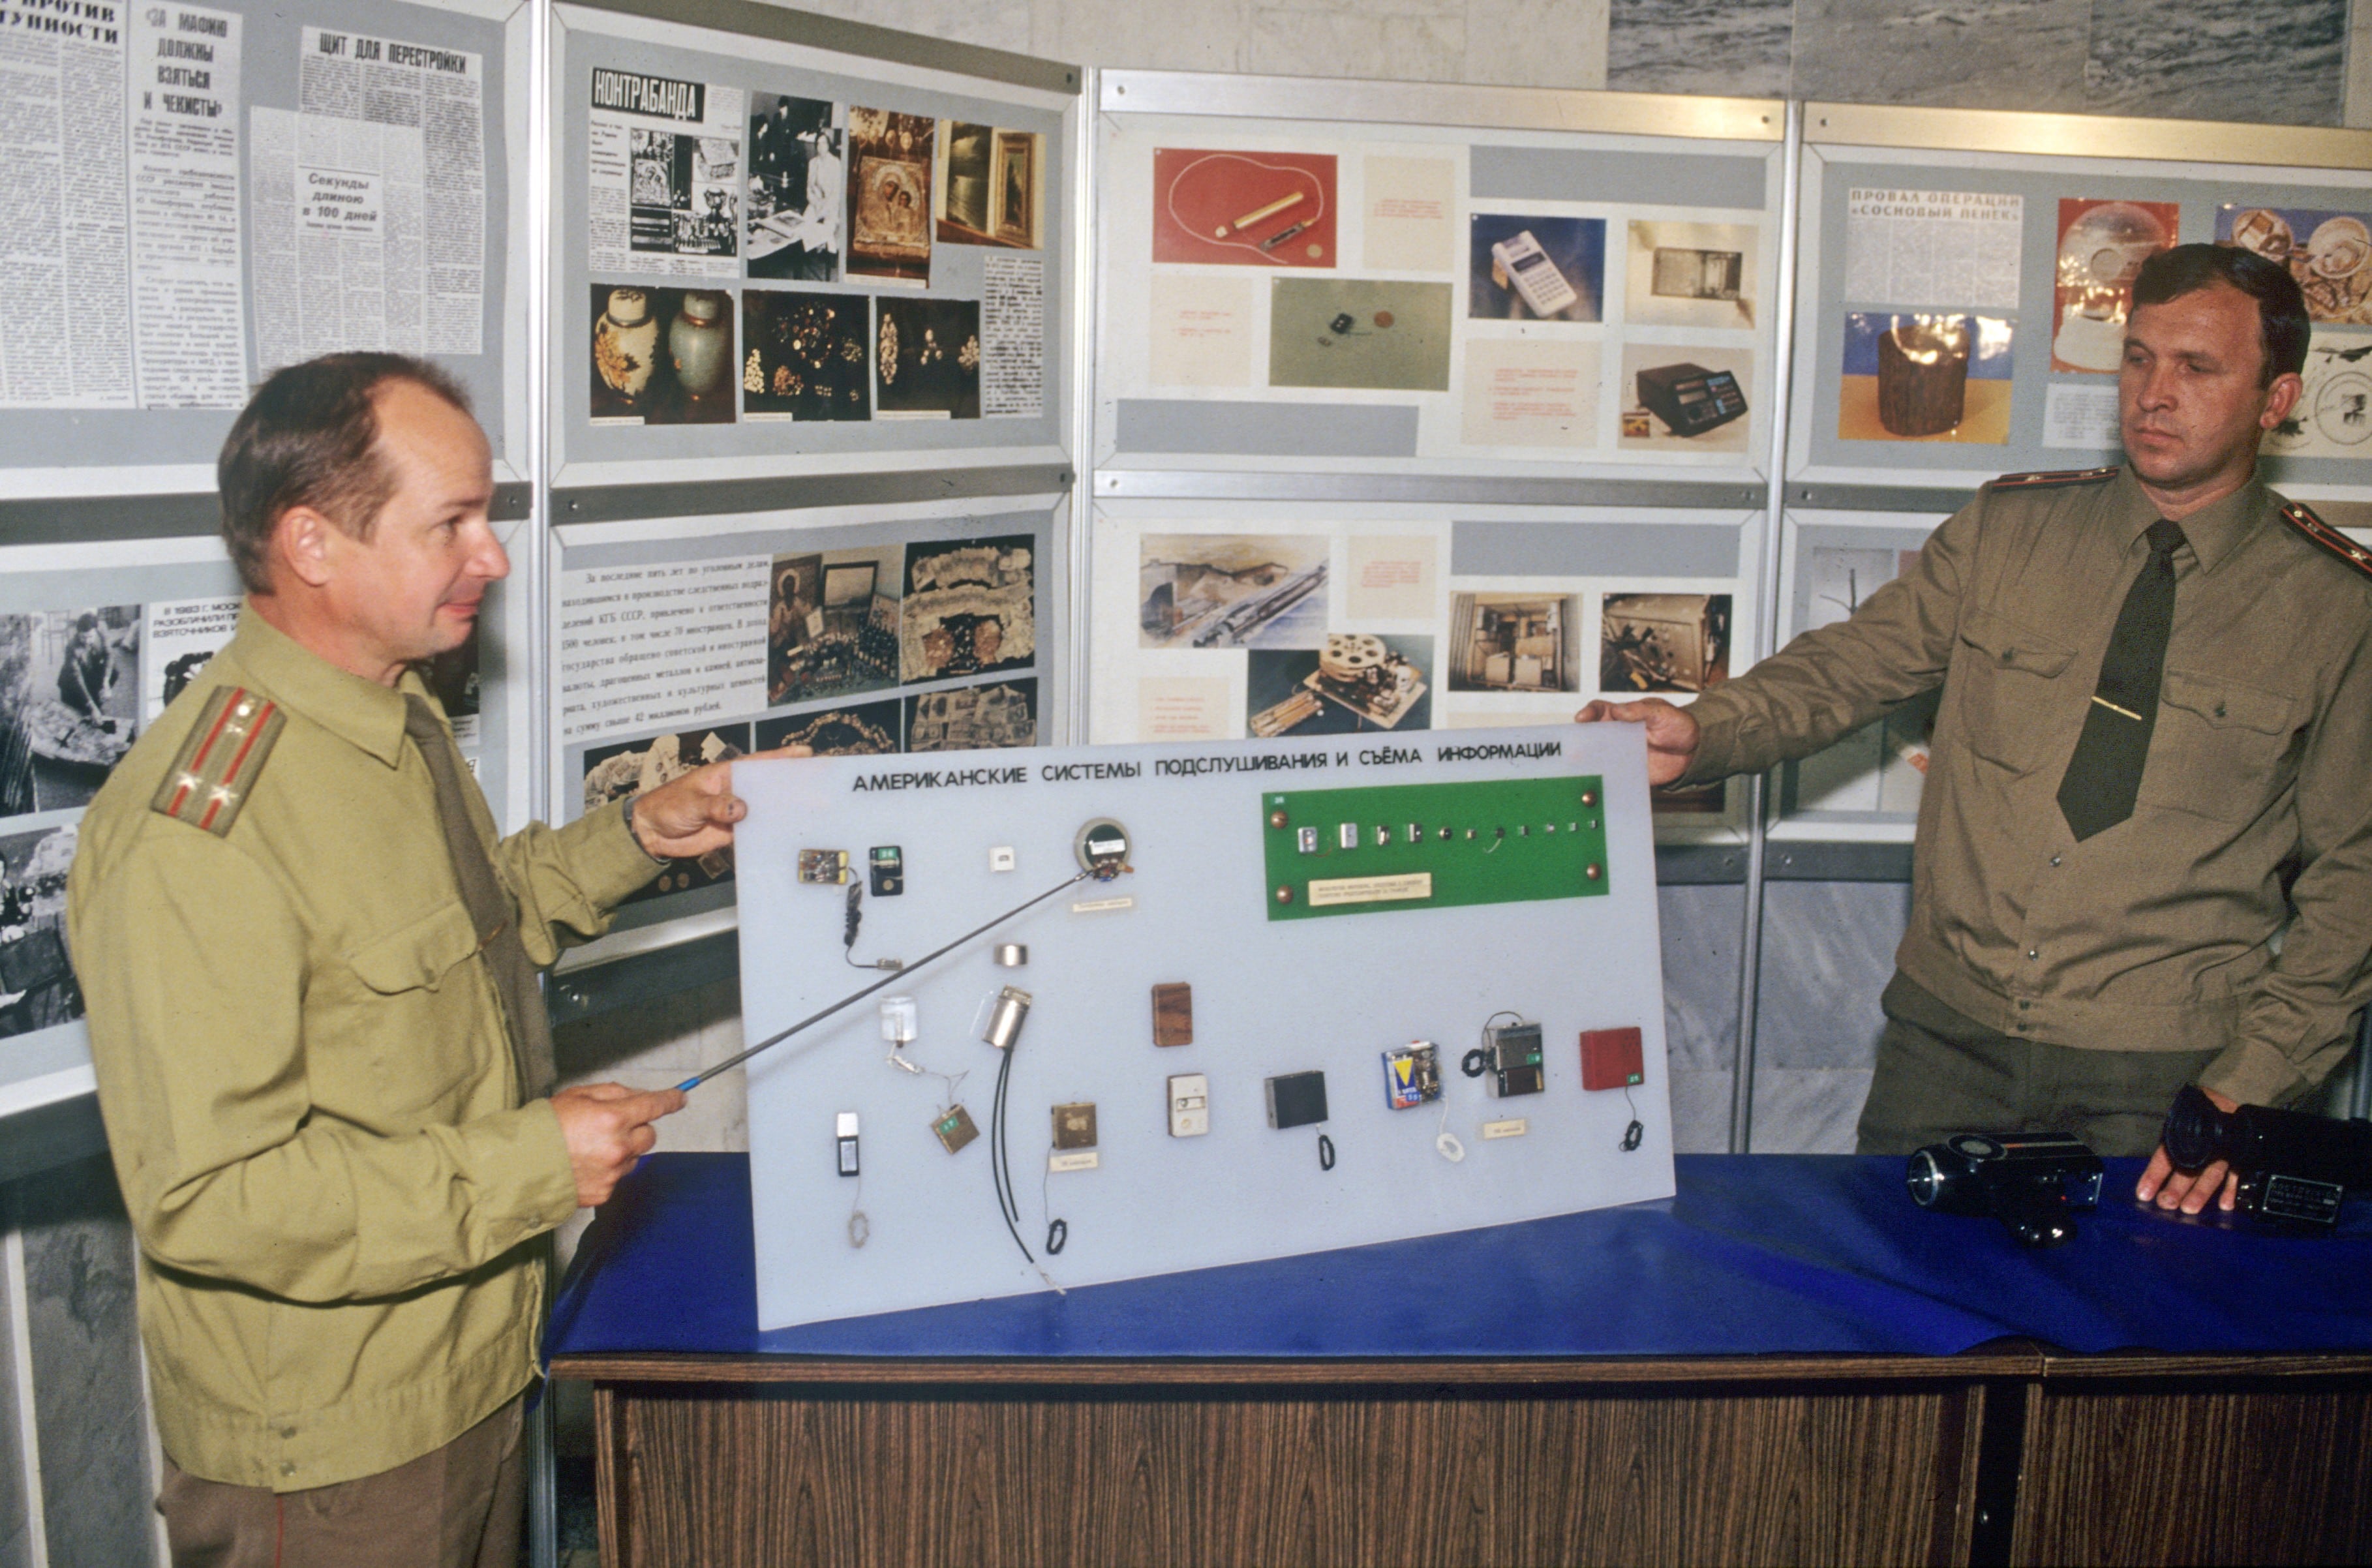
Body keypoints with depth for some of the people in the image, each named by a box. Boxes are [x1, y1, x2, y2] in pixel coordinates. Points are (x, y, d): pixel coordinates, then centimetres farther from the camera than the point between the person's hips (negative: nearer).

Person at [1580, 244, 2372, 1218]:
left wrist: (2247, 1088, -9)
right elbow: (1845, 668, -1)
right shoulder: (2007, 530, 4)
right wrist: (1698, 735, -22)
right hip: (1951, 1033, 2)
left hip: (2160, 1077, -1)